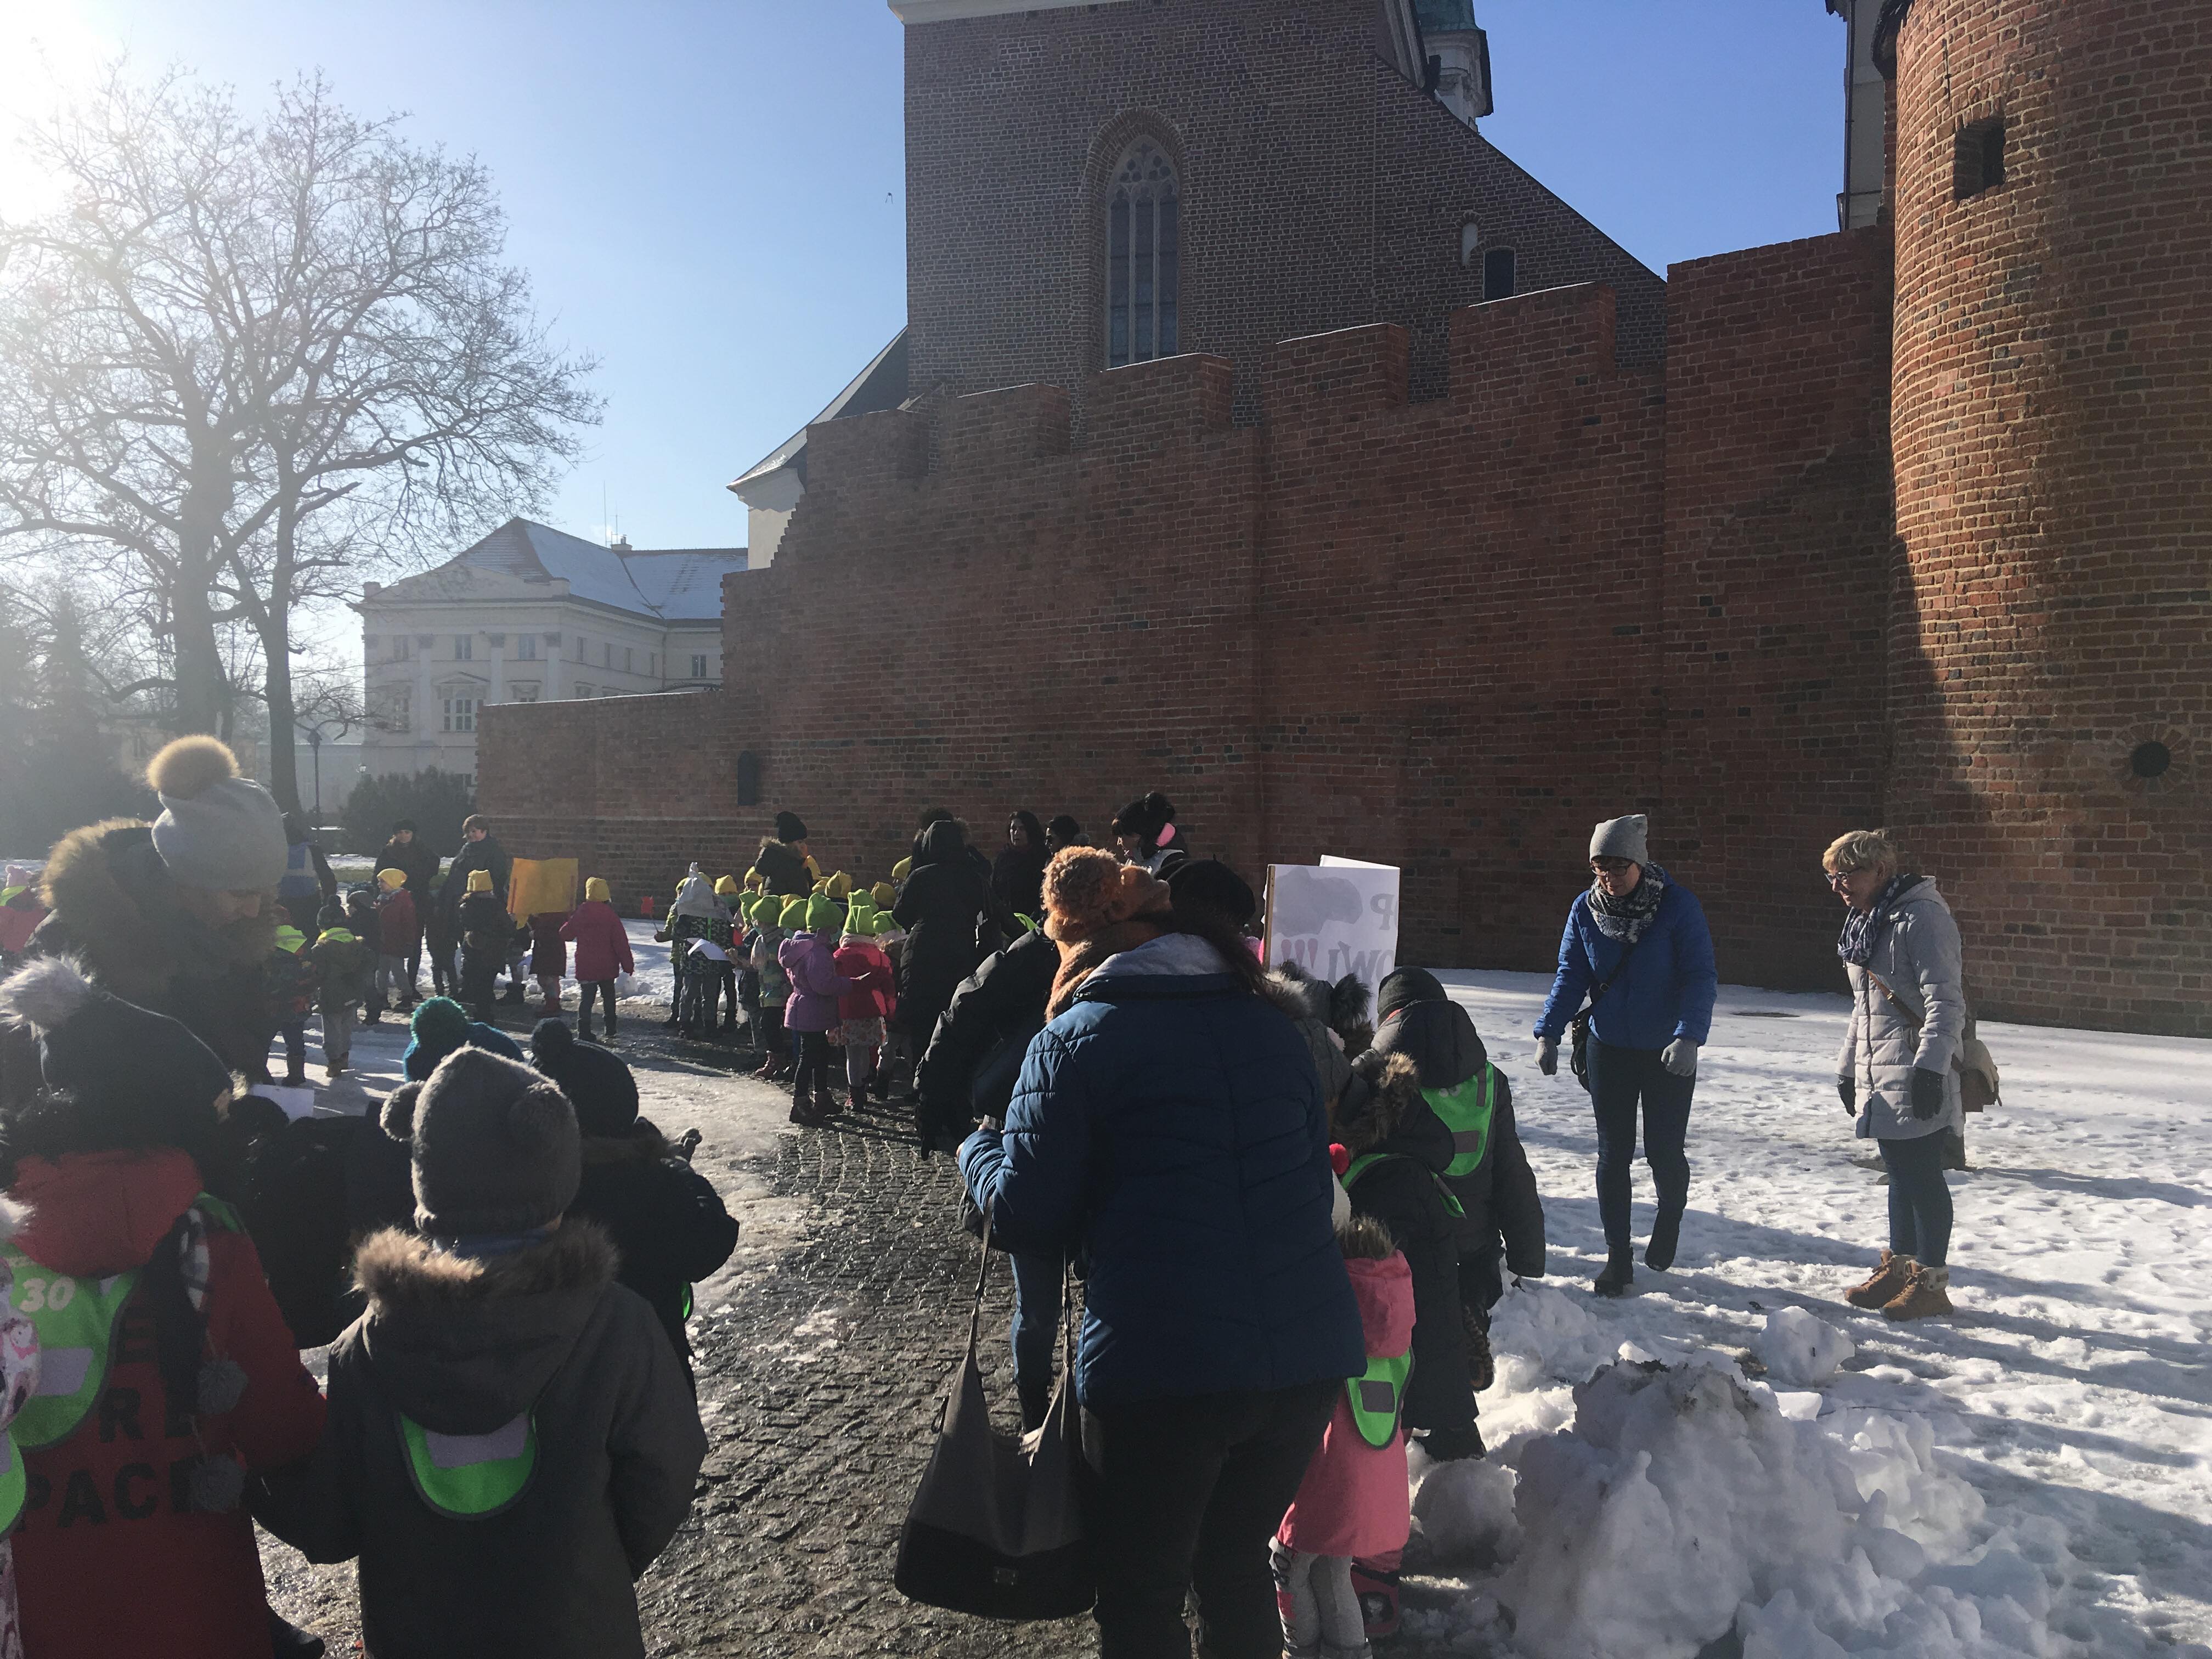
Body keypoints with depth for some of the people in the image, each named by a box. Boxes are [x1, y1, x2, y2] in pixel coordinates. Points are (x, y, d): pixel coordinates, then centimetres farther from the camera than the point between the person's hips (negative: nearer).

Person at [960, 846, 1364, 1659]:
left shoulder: (1073, 1040, -3)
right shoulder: (1270, 1026, 11)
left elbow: (1026, 1216, -3)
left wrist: (979, 1149, 16)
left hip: (1162, 1367, -5)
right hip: (1310, 1355, 5)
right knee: (1236, 1562, 26)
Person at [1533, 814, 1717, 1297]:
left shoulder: (1678, 905, -14)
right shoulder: (1586, 908, -4)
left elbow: (1701, 977, -15)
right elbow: (1571, 976, 1)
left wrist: (1689, 1036, -29)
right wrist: (1548, 1033, -11)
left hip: (1668, 1054, -3)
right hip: (1609, 1051, 3)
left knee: (1664, 1151, 3)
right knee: (1613, 1154, 7)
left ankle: (1669, 1218, 37)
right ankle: (1618, 1256, 20)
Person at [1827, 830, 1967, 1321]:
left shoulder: (1922, 917, -14)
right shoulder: (1866, 921, 16)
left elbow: (1945, 1002, -20)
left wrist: (1930, 1065, -27)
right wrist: (1847, 1067, 24)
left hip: (1917, 1080, -9)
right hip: (1878, 1076, 9)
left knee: (1922, 1177, -1)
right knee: (1901, 1175, 16)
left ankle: (1931, 1282, 9)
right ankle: (1900, 1268, 25)